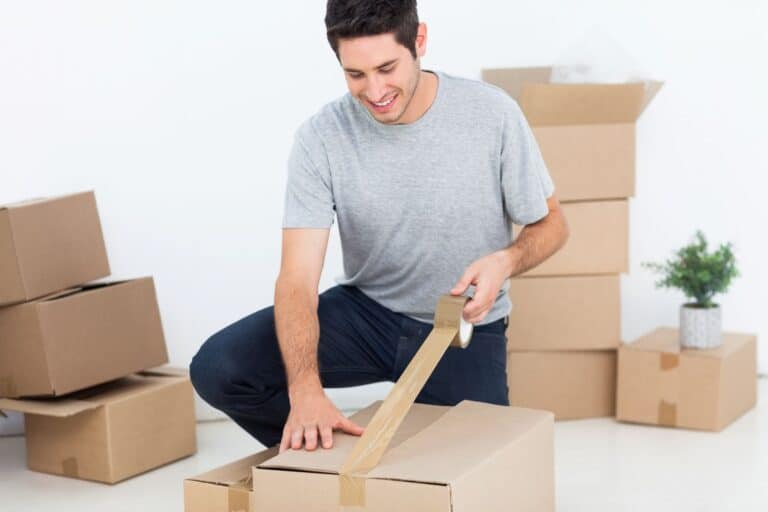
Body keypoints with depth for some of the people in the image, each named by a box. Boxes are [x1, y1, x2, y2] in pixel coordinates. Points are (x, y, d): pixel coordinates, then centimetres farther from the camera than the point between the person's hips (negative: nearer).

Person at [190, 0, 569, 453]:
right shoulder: (321, 139, -17)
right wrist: (305, 389, -40)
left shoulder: (492, 114, -17)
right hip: (366, 312, 1)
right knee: (216, 369, -19)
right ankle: (317, 449, 10)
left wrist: (506, 260, -28)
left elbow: (550, 223, -3)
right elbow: (298, 279, -23)